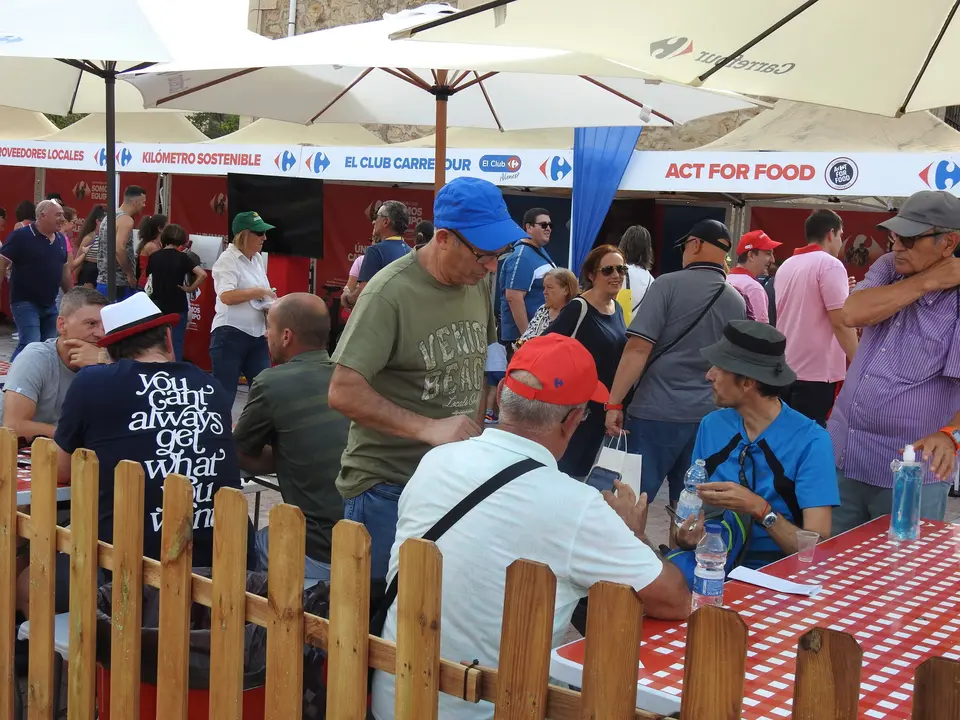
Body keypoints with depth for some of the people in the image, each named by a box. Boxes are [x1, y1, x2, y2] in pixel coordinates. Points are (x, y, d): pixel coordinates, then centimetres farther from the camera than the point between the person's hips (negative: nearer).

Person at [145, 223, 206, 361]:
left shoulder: (154, 257, 0)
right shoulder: (182, 258, -11)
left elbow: (148, 277, 10)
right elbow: (202, 274, -22)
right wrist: (190, 289, -12)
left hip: (158, 306, 3)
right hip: (177, 307, -3)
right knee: (176, 344, 3)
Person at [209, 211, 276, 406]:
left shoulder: (258, 259, 13)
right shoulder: (227, 259, -11)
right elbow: (226, 296, -25)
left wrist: (269, 308, 2)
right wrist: (259, 292, -18)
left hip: (257, 335, 8)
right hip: (231, 334, -8)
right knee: (224, 393, -1)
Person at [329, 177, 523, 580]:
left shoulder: (480, 283, 4)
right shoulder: (390, 294, -18)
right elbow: (344, 393, -22)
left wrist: (477, 436, 8)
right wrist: (429, 429, -28)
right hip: (386, 486, -6)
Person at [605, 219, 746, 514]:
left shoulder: (669, 284, -7)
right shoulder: (737, 301, 9)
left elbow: (638, 349, -13)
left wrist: (614, 403, -10)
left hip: (657, 411, -5)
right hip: (708, 415, 5)